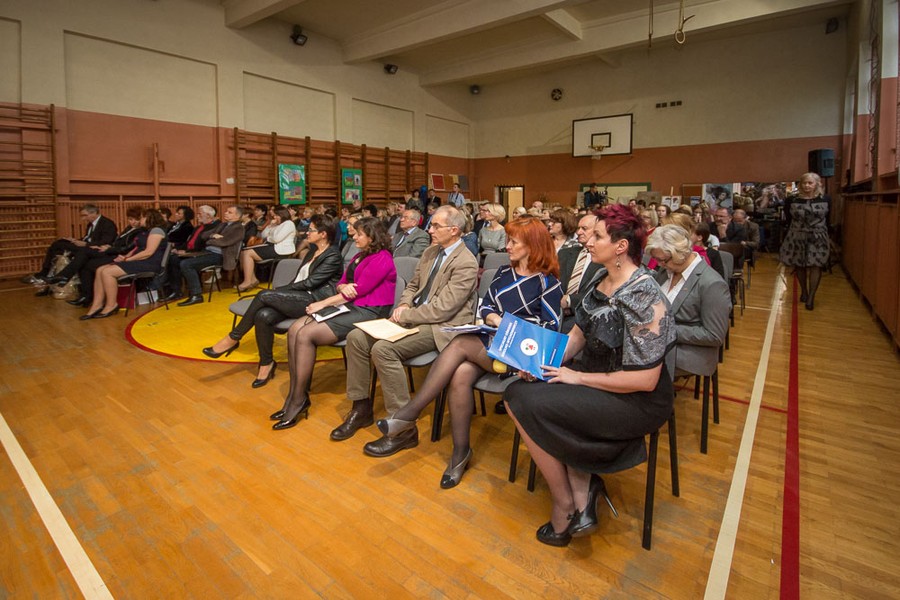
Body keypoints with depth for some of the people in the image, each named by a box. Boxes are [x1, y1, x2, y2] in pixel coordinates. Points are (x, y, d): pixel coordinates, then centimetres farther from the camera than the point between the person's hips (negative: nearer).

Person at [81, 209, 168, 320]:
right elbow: (137, 248, 22)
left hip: (149, 264, -10)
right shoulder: (145, 232, 23)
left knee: (107, 272, -21)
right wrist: (125, 256, 3)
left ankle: (111, 305, -9)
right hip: (138, 261, 10)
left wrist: (128, 259, -12)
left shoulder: (156, 230, -8)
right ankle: (97, 304, -7)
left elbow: (148, 252, -17)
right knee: (100, 270, -4)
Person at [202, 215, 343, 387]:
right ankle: (266, 362, -8)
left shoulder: (333, 256, -7)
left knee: (264, 295, -24)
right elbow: (299, 279, 18)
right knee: (263, 315, -22)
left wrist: (279, 290, -7)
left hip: (315, 300, -7)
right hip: (299, 298, 7)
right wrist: (279, 293, 1)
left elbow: (310, 282, -13)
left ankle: (233, 338, -8)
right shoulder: (313, 250, 20)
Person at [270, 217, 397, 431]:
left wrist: (324, 303, -10)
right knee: (294, 330, -10)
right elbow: (341, 283, 18)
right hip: (349, 307, 9)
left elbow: (358, 290, -15)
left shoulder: (381, 259, -10)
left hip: (368, 313, -9)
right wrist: (343, 286, -8)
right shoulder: (360, 256, 20)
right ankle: (294, 395, -6)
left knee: (305, 335, -22)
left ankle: (298, 401, -9)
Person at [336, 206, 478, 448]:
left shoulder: (466, 263, -15)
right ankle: (361, 408, 8)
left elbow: (442, 309, -21)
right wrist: (403, 305, -1)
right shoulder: (430, 252, 12)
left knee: (383, 349, -29)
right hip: (414, 317, 9)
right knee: (356, 337, -6)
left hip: (442, 326, -8)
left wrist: (405, 314, -13)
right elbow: (413, 285, 20)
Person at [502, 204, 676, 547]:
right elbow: (579, 333, 9)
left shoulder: (643, 296, -23)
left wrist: (578, 377, -18)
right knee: (518, 392, -6)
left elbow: (645, 380, -23)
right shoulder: (601, 281, 2)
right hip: (597, 380, 8)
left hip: (638, 401, -8)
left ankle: (565, 505, 4)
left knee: (524, 404, -17)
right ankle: (583, 486, 1)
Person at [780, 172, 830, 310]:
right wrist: (787, 238, 1)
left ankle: (811, 297, -3)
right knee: (799, 266, 9)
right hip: (796, 237, 1)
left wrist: (828, 238, 8)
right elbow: (788, 221, 2)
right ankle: (804, 291, 28)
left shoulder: (825, 200, 0)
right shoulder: (791, 200, -2)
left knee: (815, 266, -5)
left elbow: (827, 221, 7)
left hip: (818, 238, 0)